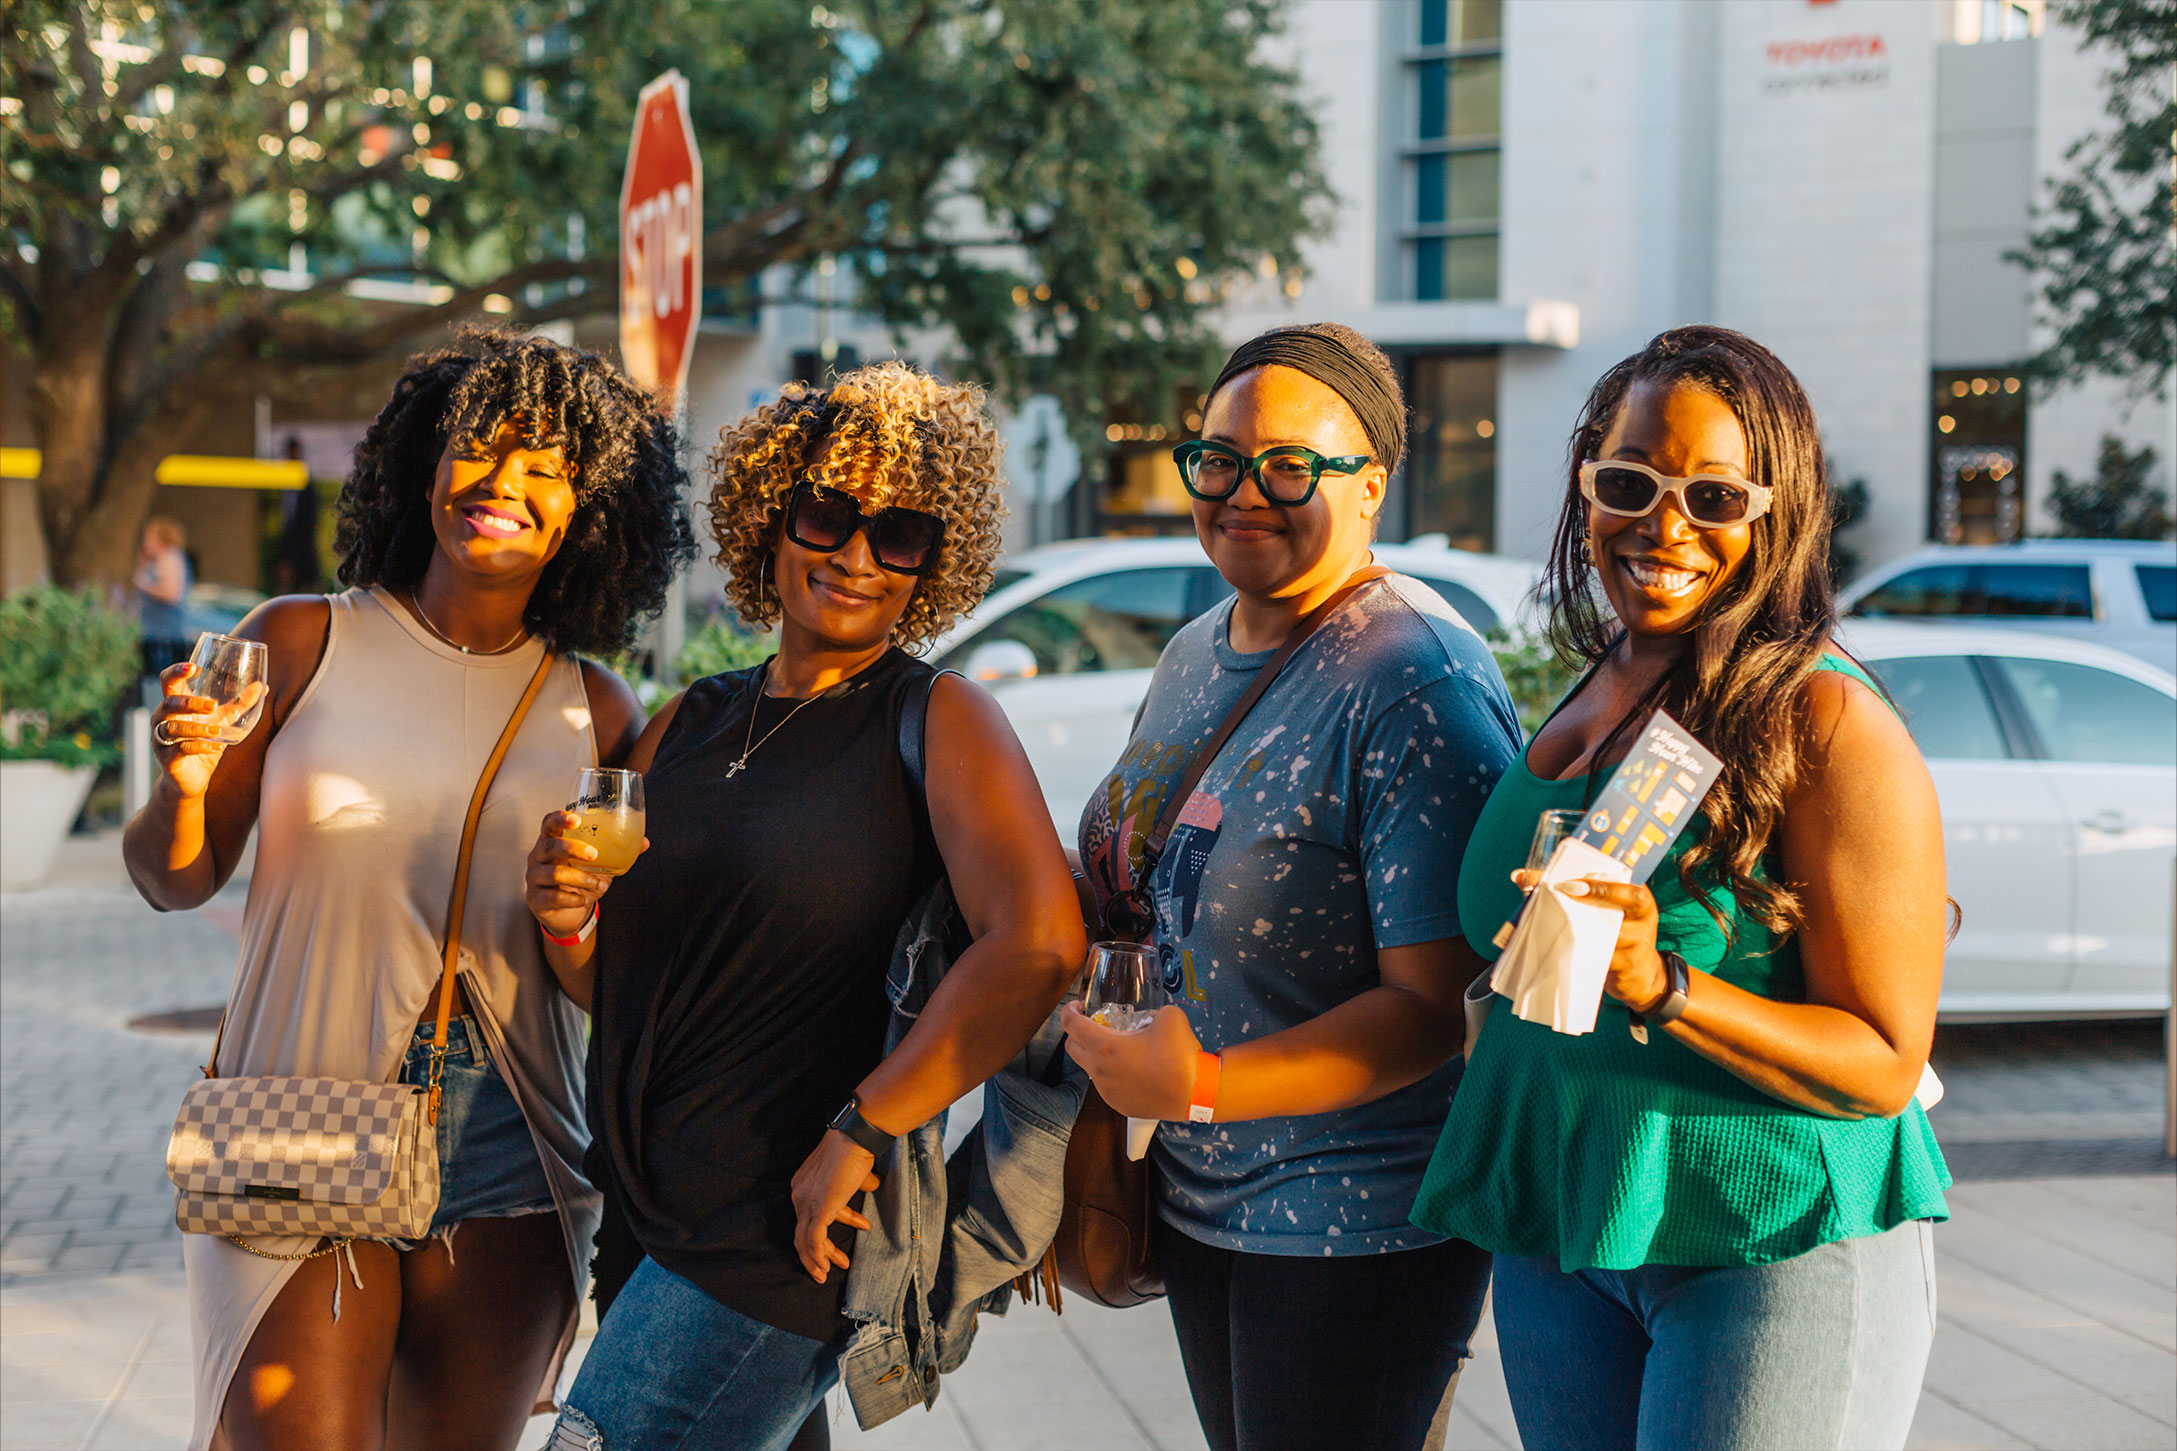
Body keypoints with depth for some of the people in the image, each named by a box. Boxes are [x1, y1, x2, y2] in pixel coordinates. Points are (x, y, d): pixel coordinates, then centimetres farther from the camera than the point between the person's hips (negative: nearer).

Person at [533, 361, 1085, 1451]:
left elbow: (1040, 943, -23)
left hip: (774, 1241, -6)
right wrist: (567, 918, -7)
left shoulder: (938, 719, -8)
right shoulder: (688, 726, 10)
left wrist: (858, 1133, -21)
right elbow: (616, 989, 15)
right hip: (647, 1222, 6)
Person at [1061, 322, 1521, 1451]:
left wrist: (1205, 1085, -30)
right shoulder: (1192, 656, 8)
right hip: (1195, 1194, 8)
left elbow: (1439, 1004, -23)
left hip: (1362, 1227, -8)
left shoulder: (1418, 683, -19)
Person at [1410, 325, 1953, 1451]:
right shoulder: (1589, 696, 9)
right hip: (1557, 1237, 6)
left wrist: (1661, 988, -26)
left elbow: (1885, 1065, -15)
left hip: (1777, 1244, -6)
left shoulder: (1826, 721, -12)